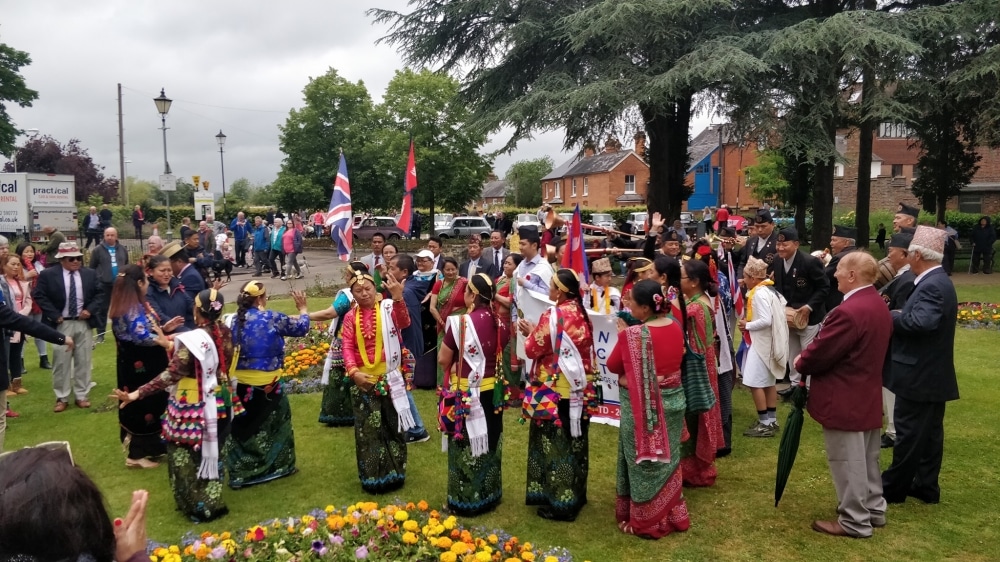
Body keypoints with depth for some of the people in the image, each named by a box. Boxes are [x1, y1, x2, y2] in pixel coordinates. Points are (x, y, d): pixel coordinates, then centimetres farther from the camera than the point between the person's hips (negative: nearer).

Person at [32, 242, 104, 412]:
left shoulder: (90, 274, 4)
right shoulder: (48, 275, -4)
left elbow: (100, 294, 7)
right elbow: (39, 295, -5)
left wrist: (90, 310, -8)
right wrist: (54, 315, -11)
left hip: (84, 323, 2)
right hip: (61, 324, -2)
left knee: (83, 361, 7)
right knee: (61, 362, 3)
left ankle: (81, 396, 18)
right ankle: (61, 398, 15)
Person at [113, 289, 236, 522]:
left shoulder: (193, 340, -24)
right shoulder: (225, 333, -5)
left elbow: (171, 374, -29)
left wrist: (138, 393, -31)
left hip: (195, 407, -7)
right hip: (220, 402, 7)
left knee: (188, 456, 12)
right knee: (211, 450, 22)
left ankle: (200, 506, 20)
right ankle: (212, 502, 35)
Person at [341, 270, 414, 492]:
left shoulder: (388, 308, -4)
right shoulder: (351, 317, 4)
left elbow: (404, 323, -24)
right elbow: (348, 348, -4)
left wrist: (398, 298, -39)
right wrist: (354, 372, -20)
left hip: (389, 377, -2)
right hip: (363, 380, 2)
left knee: (392, 425, 9)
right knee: (368, 429, 9)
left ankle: (393, 474, 24)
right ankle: (372, 477, 21)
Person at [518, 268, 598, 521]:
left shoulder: (553, 316, -19)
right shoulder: (581, 313, 4)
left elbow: (533, 349, -13)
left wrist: (530, 333, 6)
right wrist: (537, 330, 11)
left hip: (556, 391, -8)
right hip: (580, 389, 8)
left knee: (556, 444, 3)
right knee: (575, 441, 17)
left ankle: (559, 503, 12)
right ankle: (575, 495, 30)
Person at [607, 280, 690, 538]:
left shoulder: (632, 335, -23)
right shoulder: (676, 326, -3)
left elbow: (612, 366, -9)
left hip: (642, 405, -6)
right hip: (673, 399, 6)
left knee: (644, 462, 9)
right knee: (667, 458, 20)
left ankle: (646, 522, 22)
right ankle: (672, 515, 35)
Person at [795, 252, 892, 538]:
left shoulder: (848, 311, -27)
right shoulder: (878, 306, 7)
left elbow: (820, 352, -23)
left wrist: (800, 363, -1)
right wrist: (807, 361, 10)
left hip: (844, 401, -10)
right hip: (868, 396, 10)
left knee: (848, 462, 3)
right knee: (866, 459, 21)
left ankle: (854, 522, 13)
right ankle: (873, 509, 34)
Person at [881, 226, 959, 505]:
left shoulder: (932, 285, -21)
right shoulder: (938, 281, 12)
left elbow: (923, 322, -36)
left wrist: (894, 317, -21)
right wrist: (901, 316, -3)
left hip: (919, 375, -10)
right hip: (932, 373, 10)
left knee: (909, 432, 1)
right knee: (929, 432, 16)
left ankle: (893, 486, 12)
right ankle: (926, 486, 26)